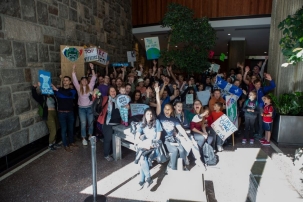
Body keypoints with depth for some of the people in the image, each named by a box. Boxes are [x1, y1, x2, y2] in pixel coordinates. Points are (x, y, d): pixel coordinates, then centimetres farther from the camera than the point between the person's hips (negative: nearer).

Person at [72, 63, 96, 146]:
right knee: (83, 123, 1)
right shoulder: (79, 87, 2)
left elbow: (93, 78, -4)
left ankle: (90, 136, 26)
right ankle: (83, 138, 12)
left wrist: (92, 68, -11)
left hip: (90, 107, 1)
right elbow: (74, 80, -5)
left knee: (91, 122, 9)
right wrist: (73, 70, -13)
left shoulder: (90, 86, 2)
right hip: (81, 108, -1)